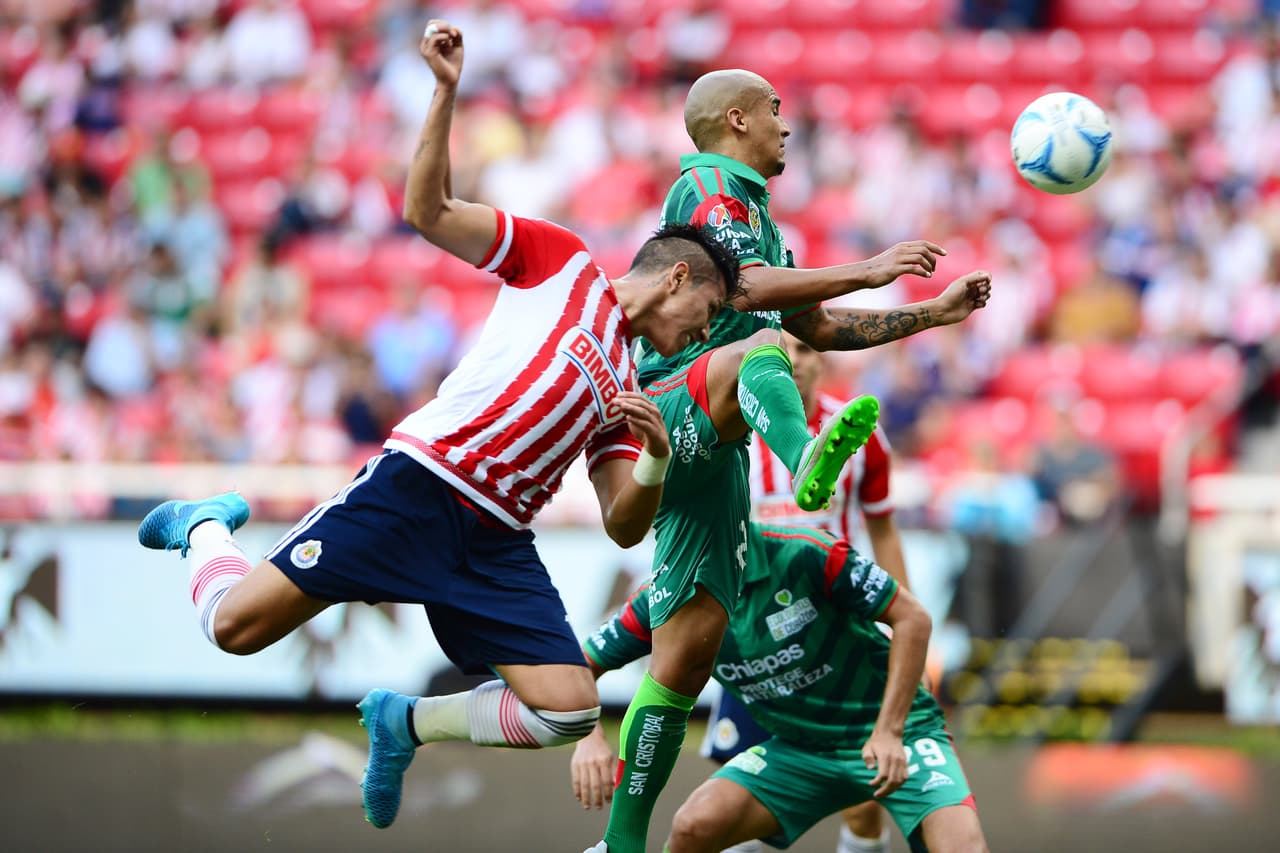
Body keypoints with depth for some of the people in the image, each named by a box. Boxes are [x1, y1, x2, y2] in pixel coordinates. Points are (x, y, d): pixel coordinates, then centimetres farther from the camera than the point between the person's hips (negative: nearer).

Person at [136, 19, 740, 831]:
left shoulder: (626, 395, 22)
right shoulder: (558, 258, 6)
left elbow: (625, 527, 15)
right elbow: (428, 210, -3)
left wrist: (658, 459, -6)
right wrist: (447, 94, -16)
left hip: (496, 543, 6)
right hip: (419, 485, -6)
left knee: (571, 710, -12)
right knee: (237, 626, -13)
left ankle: (406, 722, 12)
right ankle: (206, 526, 23)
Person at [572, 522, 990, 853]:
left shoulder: (806, 556, -23)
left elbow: (911, 618, -17)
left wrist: (889, 732, -22)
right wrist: (588, 739, -22)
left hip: (895, 736, -4)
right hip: (799, 748, 4)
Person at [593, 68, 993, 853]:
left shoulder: (756, 215, 29)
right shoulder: (708, 188, -2)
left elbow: (818, 327, 36)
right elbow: (745, 288, -20)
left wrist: (934, 313, 31)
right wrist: (866, 272, -21)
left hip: (712, 458, 9)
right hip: (672, 403, -9)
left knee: (690, 649, 4)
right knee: (756, 351, -39)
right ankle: (806, 460, -75)